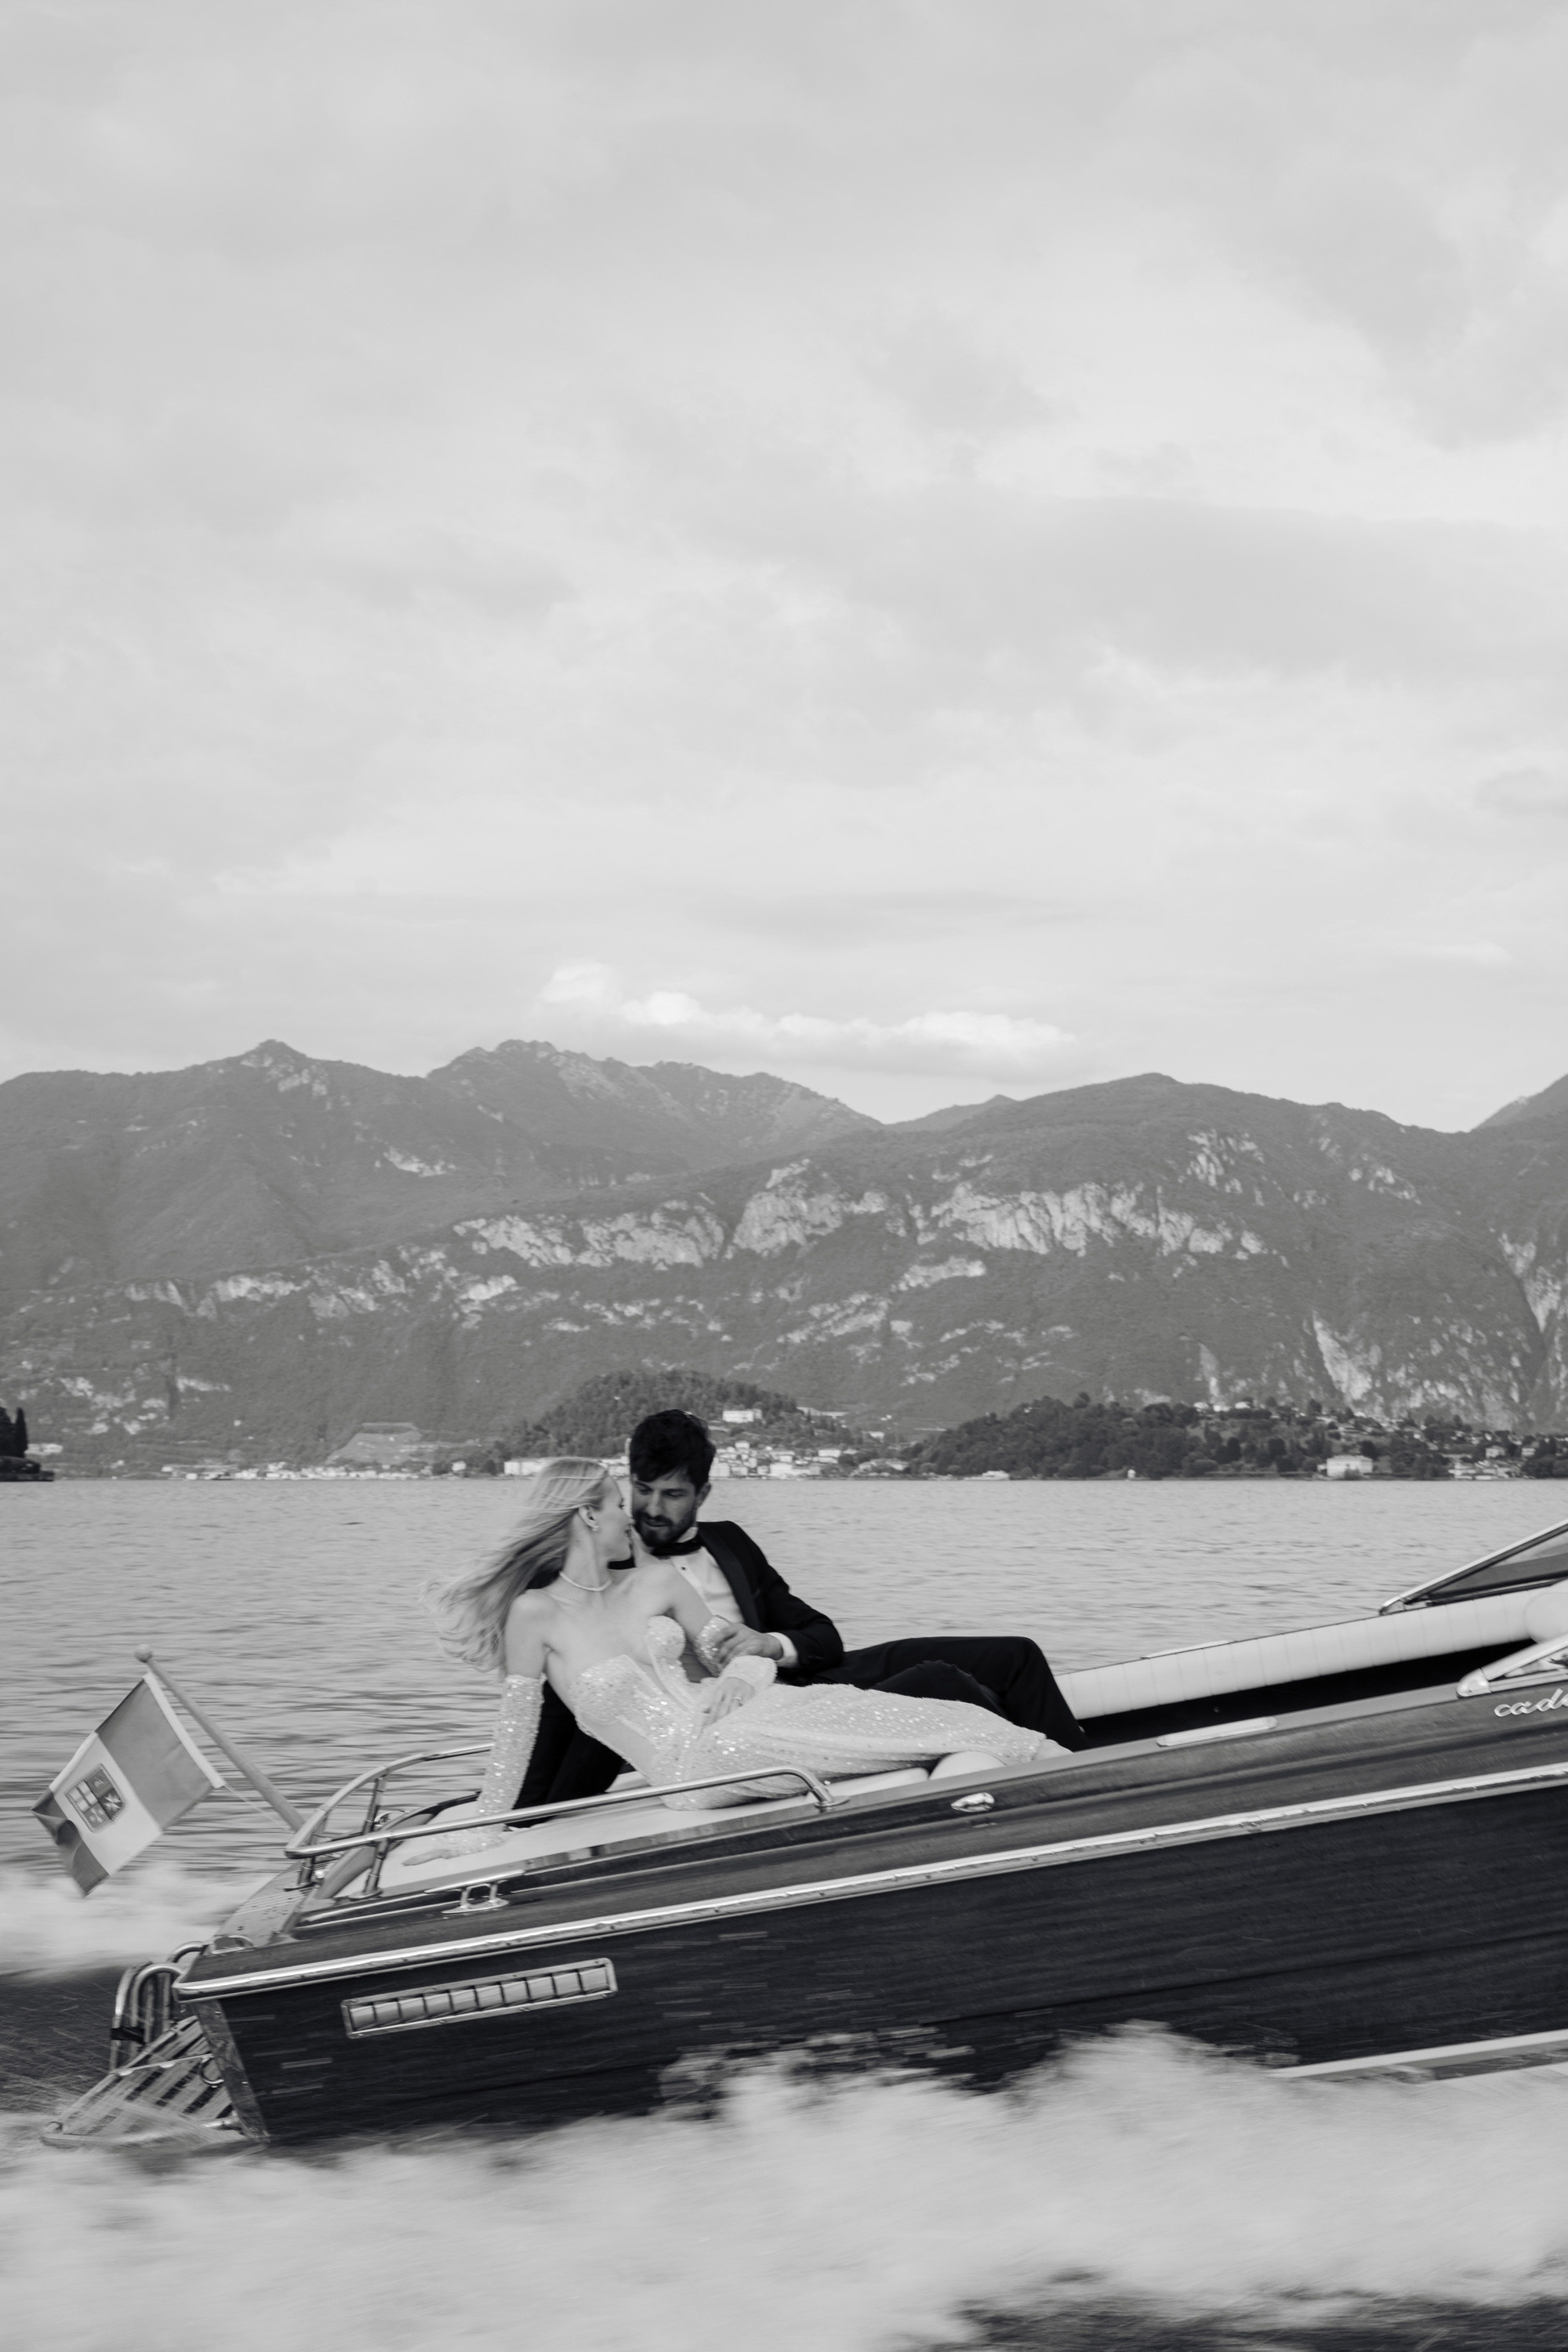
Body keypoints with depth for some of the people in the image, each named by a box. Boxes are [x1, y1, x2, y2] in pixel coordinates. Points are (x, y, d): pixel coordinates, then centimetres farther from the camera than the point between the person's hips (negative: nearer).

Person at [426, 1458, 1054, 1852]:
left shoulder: (655, 1580, 11)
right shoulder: (536, 1613, -6)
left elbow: (730, 1653, 15)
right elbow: (517, 1728, -3)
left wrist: (746, 1670, -7)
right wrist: (482, 1828, -3)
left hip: (722, 1713, 6)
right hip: (689, 1765, -6)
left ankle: (1047, 1764, -15)